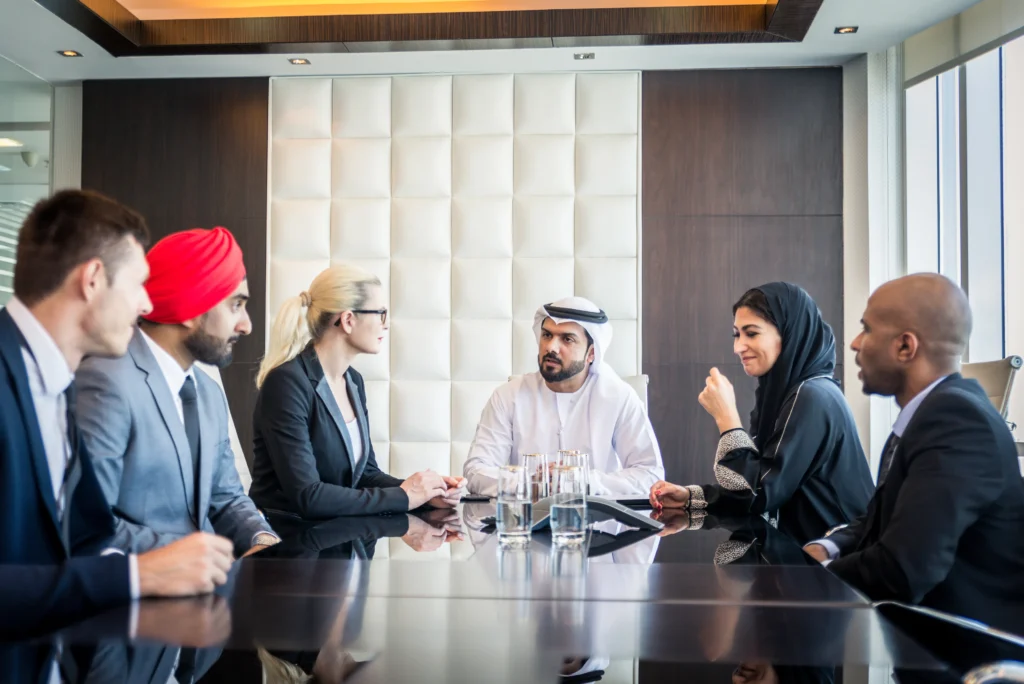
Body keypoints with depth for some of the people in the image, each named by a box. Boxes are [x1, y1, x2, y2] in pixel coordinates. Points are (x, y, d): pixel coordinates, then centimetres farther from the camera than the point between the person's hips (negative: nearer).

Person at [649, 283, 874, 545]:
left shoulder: (812, 398, -20)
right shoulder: (784, 391, 6)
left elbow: (762, 496, -22)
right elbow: (751, 490, 8)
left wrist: (726, 417, -20)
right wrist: (690, 497, -3)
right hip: (807, 547, 7)